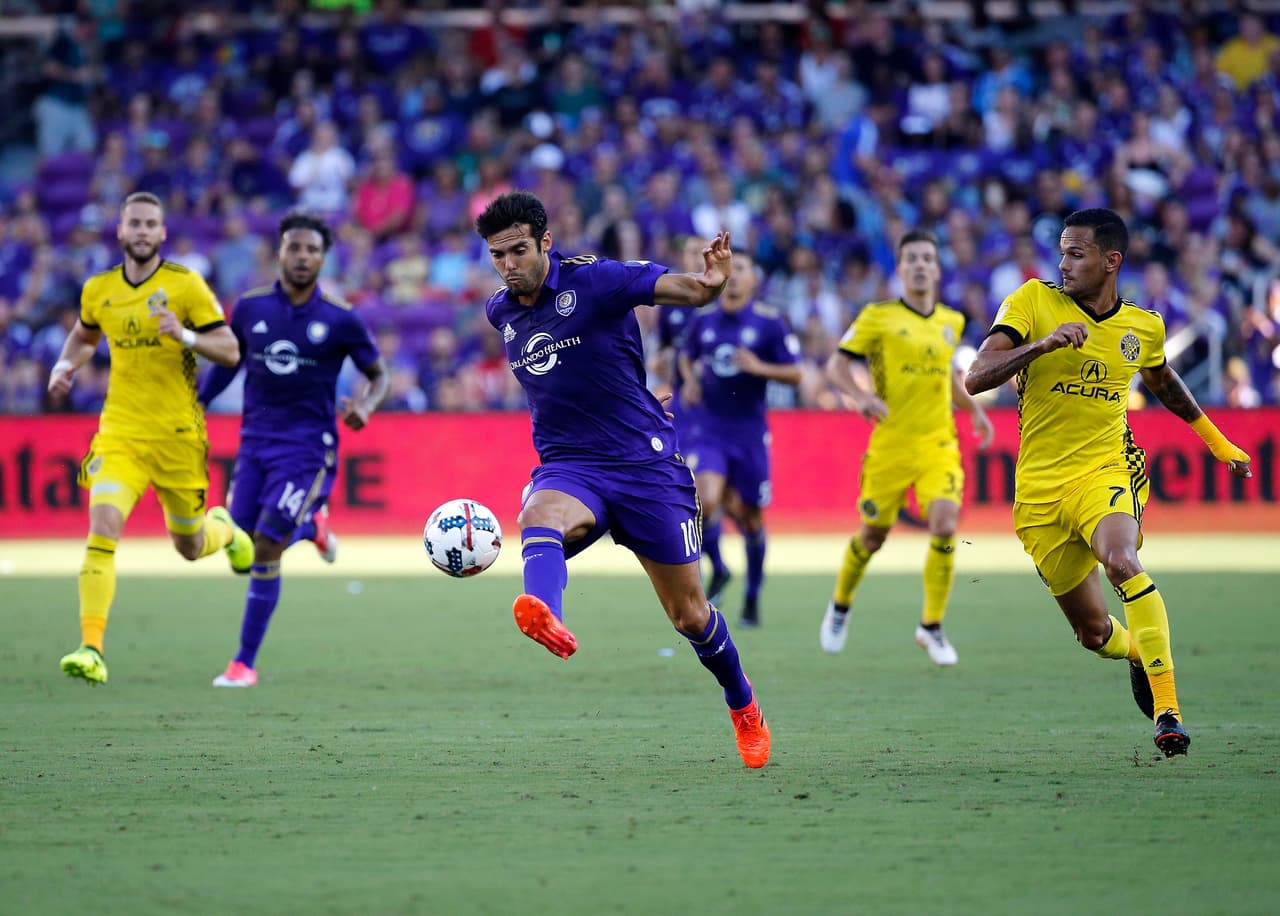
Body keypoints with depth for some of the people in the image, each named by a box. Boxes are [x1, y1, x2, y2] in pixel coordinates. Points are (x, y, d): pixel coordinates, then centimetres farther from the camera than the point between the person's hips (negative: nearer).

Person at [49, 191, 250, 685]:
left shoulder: (186, 285, -7)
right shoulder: (97, 290, 4)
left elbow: (230, 351, -8)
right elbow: (84, 336, 26)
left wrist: (185, 335, -25)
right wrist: (65, 366, 6)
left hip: (179, 436, -2)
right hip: (120, 434, 2)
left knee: (190, 547, 11)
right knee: (102, 527, -20)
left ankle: (223, 528, 49)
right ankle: (91, 650, -23)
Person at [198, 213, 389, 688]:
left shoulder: (340, 319, -9)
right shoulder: (250, 307, 0)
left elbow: (379, 374, 3)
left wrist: (366, 405, -18)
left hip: (308, 448, -4)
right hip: (255, 440, 4)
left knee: (266, 549, -12)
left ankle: (245, 663, -1)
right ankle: (310, 526, 39)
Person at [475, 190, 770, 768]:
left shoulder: (594, 280, -11)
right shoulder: (500, 312, 7)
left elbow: (686, 290, -21)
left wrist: (712, 281, -44)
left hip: (646, 464, -3)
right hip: (568, 467, 3)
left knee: (689, 616, 4)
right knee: (539, 517, -36)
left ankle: (743, 706, 32)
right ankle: (545, 617, -68)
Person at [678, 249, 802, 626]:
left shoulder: (770, 323, -5)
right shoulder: (703, 321, 5)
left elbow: (795, 373, -4)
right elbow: (687, 355, 24)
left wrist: (760, 367, -20)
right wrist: (690, 380, 3)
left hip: (749, 432, -1)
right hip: (708, 428, 1)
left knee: (750, 516, 7)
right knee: (707, 500, -20)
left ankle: (753, 595, 26)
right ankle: (717, 570, 6)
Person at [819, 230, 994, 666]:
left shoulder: (951, 322, 11)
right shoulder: (877, 317, -4)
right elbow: (837, 364, -4)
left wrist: (974, 409, 17)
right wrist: (861, 396, -22)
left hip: (939, 445, 3)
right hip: (890, 445, -3)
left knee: (944, 525, -17)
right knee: (873, 535, 7)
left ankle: (931, 627, -4)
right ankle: (840, 608, 36)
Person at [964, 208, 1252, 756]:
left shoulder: (1143, 327, 4)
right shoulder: (1033, 301, -5)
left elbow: (1162, 380, 27)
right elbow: (975, 379, -15)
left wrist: (1220, 443, 35)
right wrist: (1043, 343, -30)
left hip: (1106, 471, -1)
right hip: (1039, 491, 1)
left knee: (1121, 561, -34)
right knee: (1094, 632, 8)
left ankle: (1167, 709, -34)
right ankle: (1139, 654, 46)